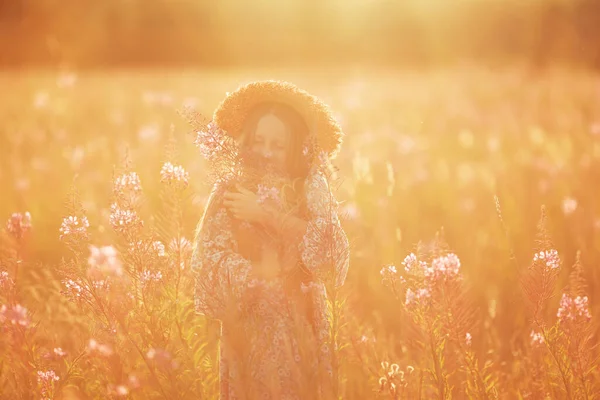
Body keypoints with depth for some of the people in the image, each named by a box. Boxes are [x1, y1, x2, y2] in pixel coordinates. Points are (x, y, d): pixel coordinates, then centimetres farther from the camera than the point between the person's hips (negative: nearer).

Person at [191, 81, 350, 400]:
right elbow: (210, 259, -10)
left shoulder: (311, 189, 2)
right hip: (249, 325, -1)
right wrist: (264, 271, -16)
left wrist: (264, 214, -15)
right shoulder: (229, 192, -2)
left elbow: (326, 244, -14)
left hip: (303, 324, 1)